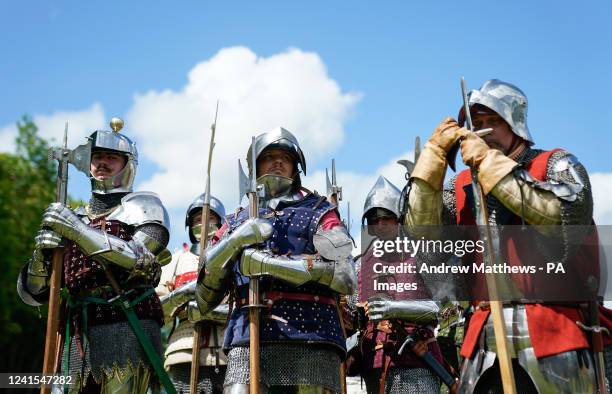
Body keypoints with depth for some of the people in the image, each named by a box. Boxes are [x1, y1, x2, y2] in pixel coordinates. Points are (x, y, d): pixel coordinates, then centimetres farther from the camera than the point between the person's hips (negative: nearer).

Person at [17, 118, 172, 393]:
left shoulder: (142, 206, 9)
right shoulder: (70, 218, 21)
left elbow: (142, 261, -12)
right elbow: (32, 294, 17)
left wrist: (78, 230, -13)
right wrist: (42, 257, -5)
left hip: (127, 329, -5)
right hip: (77, 334, 5)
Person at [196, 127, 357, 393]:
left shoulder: (317, 212, 13)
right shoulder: (236, 223, 21)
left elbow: (345, 277, -4)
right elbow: (204, 299, 13)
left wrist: (270, 264, -9)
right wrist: (233, 243, -3)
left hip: (309, 342, -1)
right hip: (247, 343, 2)